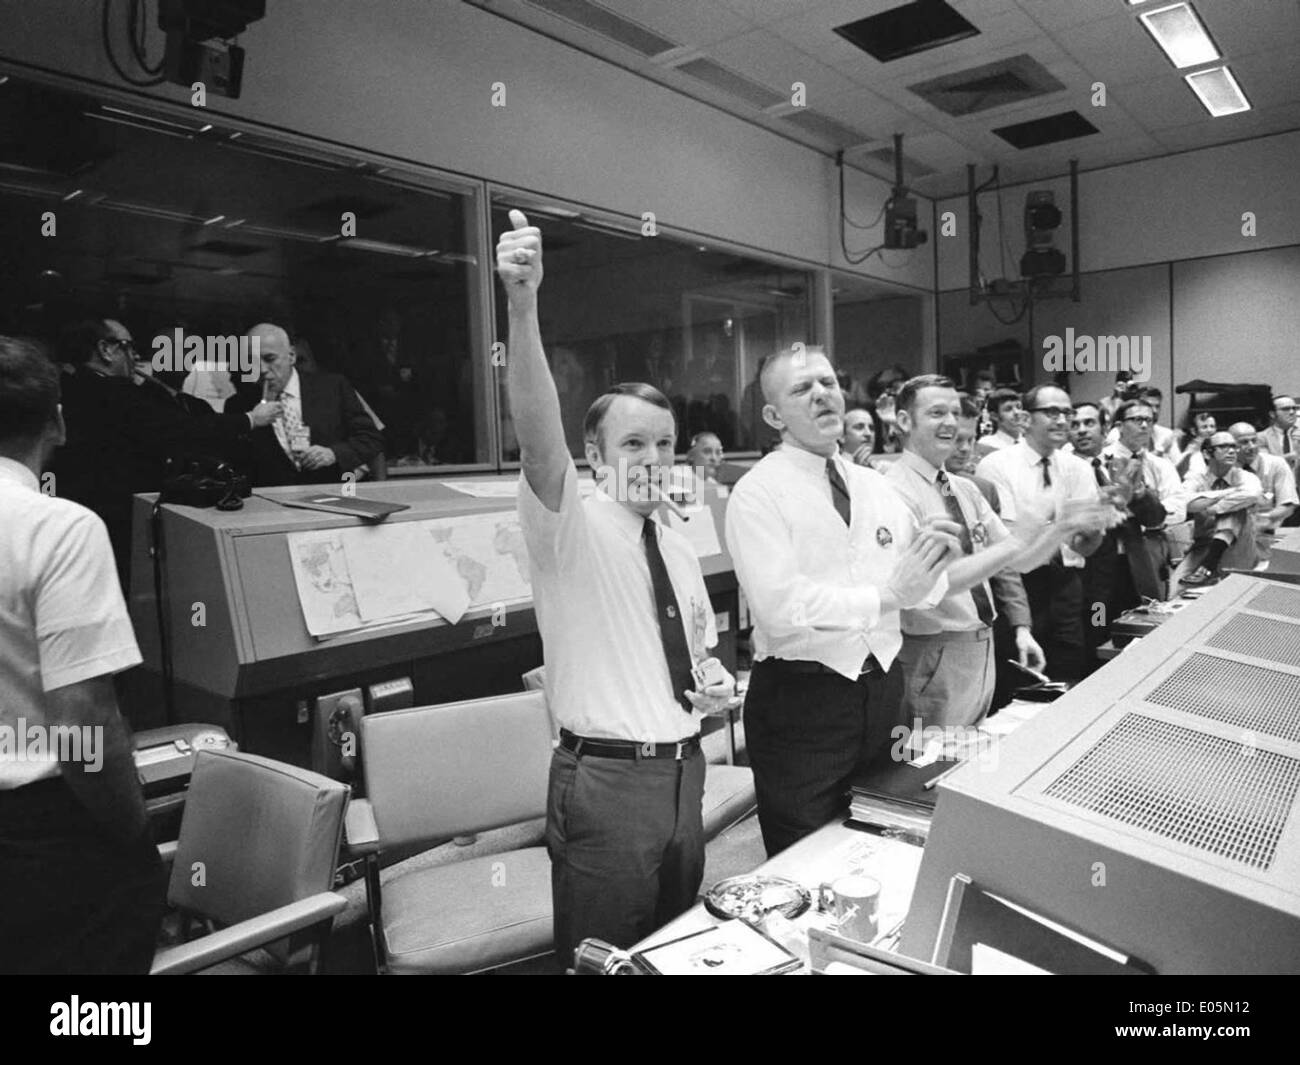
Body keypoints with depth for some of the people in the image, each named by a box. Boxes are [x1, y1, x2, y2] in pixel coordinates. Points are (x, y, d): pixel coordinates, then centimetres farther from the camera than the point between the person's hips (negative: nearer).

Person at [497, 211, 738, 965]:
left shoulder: (679, 549, 8)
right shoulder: (570, 528, -11)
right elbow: (538, 434, -30)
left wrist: (717, 689, 0)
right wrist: (523, 306, -43)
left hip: (683, 769, 6)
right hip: (607, 779, -6)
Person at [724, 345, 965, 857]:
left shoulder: (876, 486, 8)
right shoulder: (758, 493, -11)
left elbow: (921, 591, 6)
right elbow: (780, 606, -22)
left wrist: (934, 562, -15)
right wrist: (885, 596, -25)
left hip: (880, 691, 6)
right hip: (799, 700, -6)